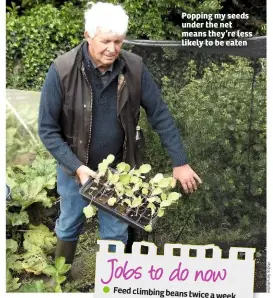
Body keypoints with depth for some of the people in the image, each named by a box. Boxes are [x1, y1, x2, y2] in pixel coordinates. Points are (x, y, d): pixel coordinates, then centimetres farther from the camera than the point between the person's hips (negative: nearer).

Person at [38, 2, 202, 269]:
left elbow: (160, 115, -8)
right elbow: (47, 128, -16)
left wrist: (180, 162, -10)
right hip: (75, 167, -1)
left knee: (116, 233, 14)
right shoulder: (62, 70, -20)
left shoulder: (134, 67, -14)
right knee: (69, 225, 21)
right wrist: (77, 167, -24)